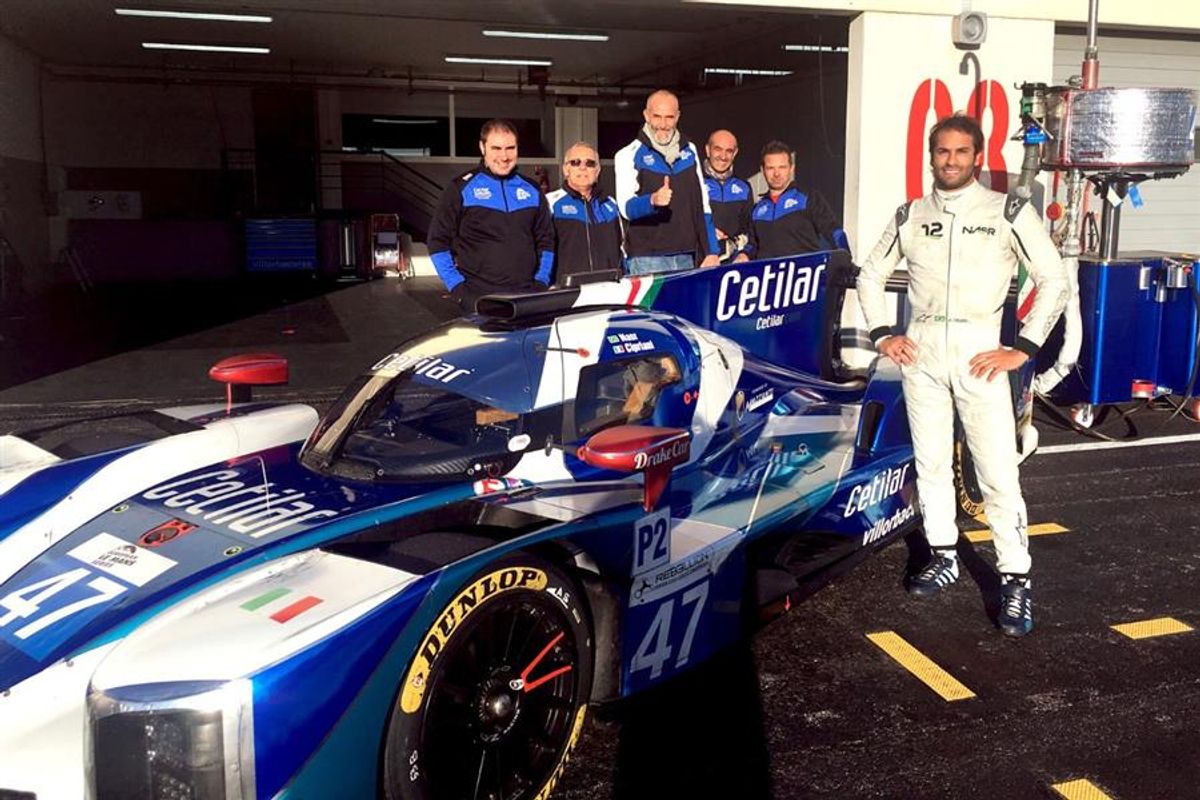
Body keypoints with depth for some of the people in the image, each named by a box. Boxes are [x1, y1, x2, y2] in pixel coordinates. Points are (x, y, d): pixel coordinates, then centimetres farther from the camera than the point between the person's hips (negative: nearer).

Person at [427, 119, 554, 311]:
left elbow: (546, 241, 20)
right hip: (479, 299, -3)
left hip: (527, 299, 3)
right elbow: (438, 242, 2)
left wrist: (540, 282, 7)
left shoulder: (532, 190, 14)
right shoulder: (462, 189, 3)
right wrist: (457, 287, -7)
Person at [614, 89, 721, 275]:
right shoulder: (629, 155, 2)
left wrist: (711, 252, 12)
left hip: (686, 257, 4)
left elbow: (702, 205, 18)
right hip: (646, 259, -4)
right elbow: (626, 207, -10)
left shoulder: (689, 151, 16)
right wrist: (652, 200, -31)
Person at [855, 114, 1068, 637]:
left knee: (997, 471, -6)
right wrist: (882, 335, 8)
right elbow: (870, 275, 20)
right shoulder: (911, 216, 10)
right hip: (920, 349, 4)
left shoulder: (1008, 212, 1)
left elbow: (1054, 281, 0)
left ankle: (1016, 580, 1)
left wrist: (1022, 349, -7)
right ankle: (943, 558, 25)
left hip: (977, 349, -3)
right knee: (931, 462, 11)